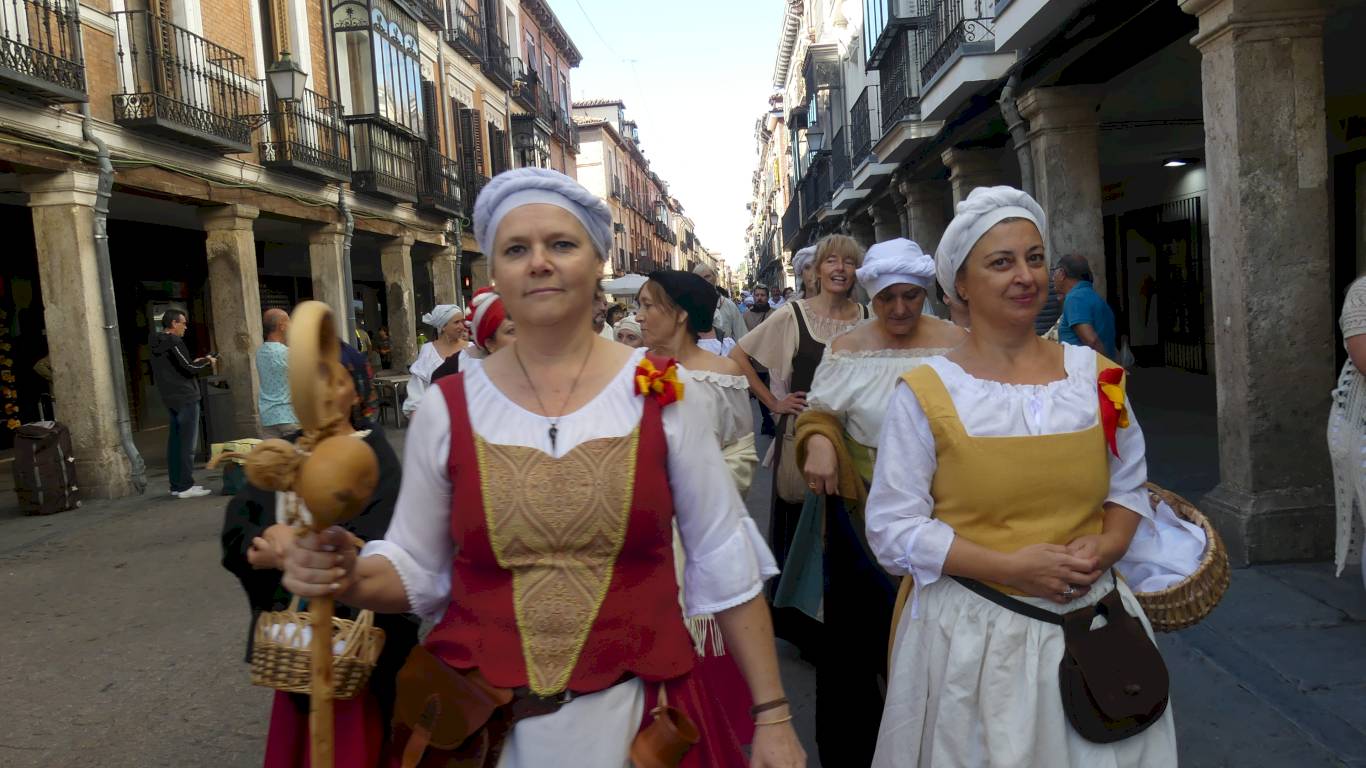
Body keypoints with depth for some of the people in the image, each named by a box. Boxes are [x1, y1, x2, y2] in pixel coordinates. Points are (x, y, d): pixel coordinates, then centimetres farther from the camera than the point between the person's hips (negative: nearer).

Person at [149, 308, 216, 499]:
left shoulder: (156, 345, 14)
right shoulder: (174, 342, -14)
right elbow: (189, 368, -17)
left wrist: (196, 362, 16)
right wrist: (208, 362, -1)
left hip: (170, 399, 9)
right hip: (185, 398, -9)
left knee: (175, 442, 12)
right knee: (187, 443, -6)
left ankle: (176, 485, 16)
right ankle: (185, 487, -6)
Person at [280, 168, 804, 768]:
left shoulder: (658, 393, -7)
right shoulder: (449, 407, -4)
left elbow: (725, 562, -3)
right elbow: (417, 569, 7)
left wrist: (771, 715, -2)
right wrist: (348, 578, -15)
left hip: (638, 710, 0)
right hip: (477, 716, 1)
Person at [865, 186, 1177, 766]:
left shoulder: (1096, 375, 2)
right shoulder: (925, 393, -9)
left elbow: (1129, 484, 13)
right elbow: (893, 527, -10)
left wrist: (1105, 546, -8)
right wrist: (1009, 567, -19)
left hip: (1091, 621, 4)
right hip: (970, 631, -3)